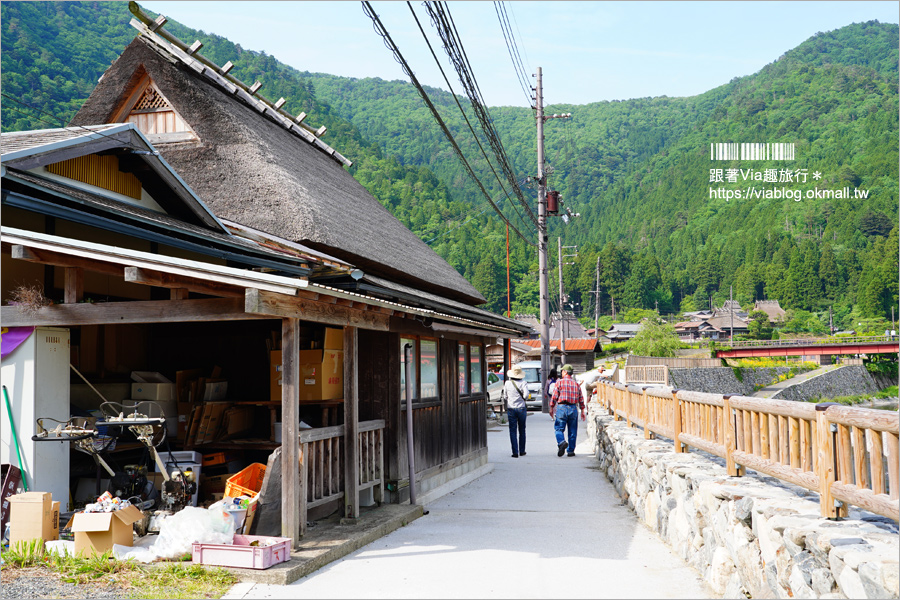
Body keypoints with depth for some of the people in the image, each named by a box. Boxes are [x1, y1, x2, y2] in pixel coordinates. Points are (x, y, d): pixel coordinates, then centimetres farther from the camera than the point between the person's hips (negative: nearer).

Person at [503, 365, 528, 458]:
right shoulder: (522, 383, -7)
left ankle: (515, 452, -4)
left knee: (513, 431, 2)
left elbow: (505, 395, 7)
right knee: (522, 430, 15)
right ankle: (522, 451, 23)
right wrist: (522, 398, 2)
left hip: (511, 409, 0)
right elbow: (526, 394, -18)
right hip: (521, 408, 0)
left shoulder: (507, 383, -1)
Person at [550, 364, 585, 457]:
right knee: (572, 431, 9)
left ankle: (562, 442, -25)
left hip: (561, 407, -3)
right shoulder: (576, 384, 9)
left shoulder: (559, 382, -2)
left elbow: (554, 397, -5)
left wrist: (551, 408, 3)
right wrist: (582, 411, 16)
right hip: (573, 408, 3)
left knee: (559, 428, 2)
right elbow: (581, 399, 10)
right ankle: (571, 451, 10)